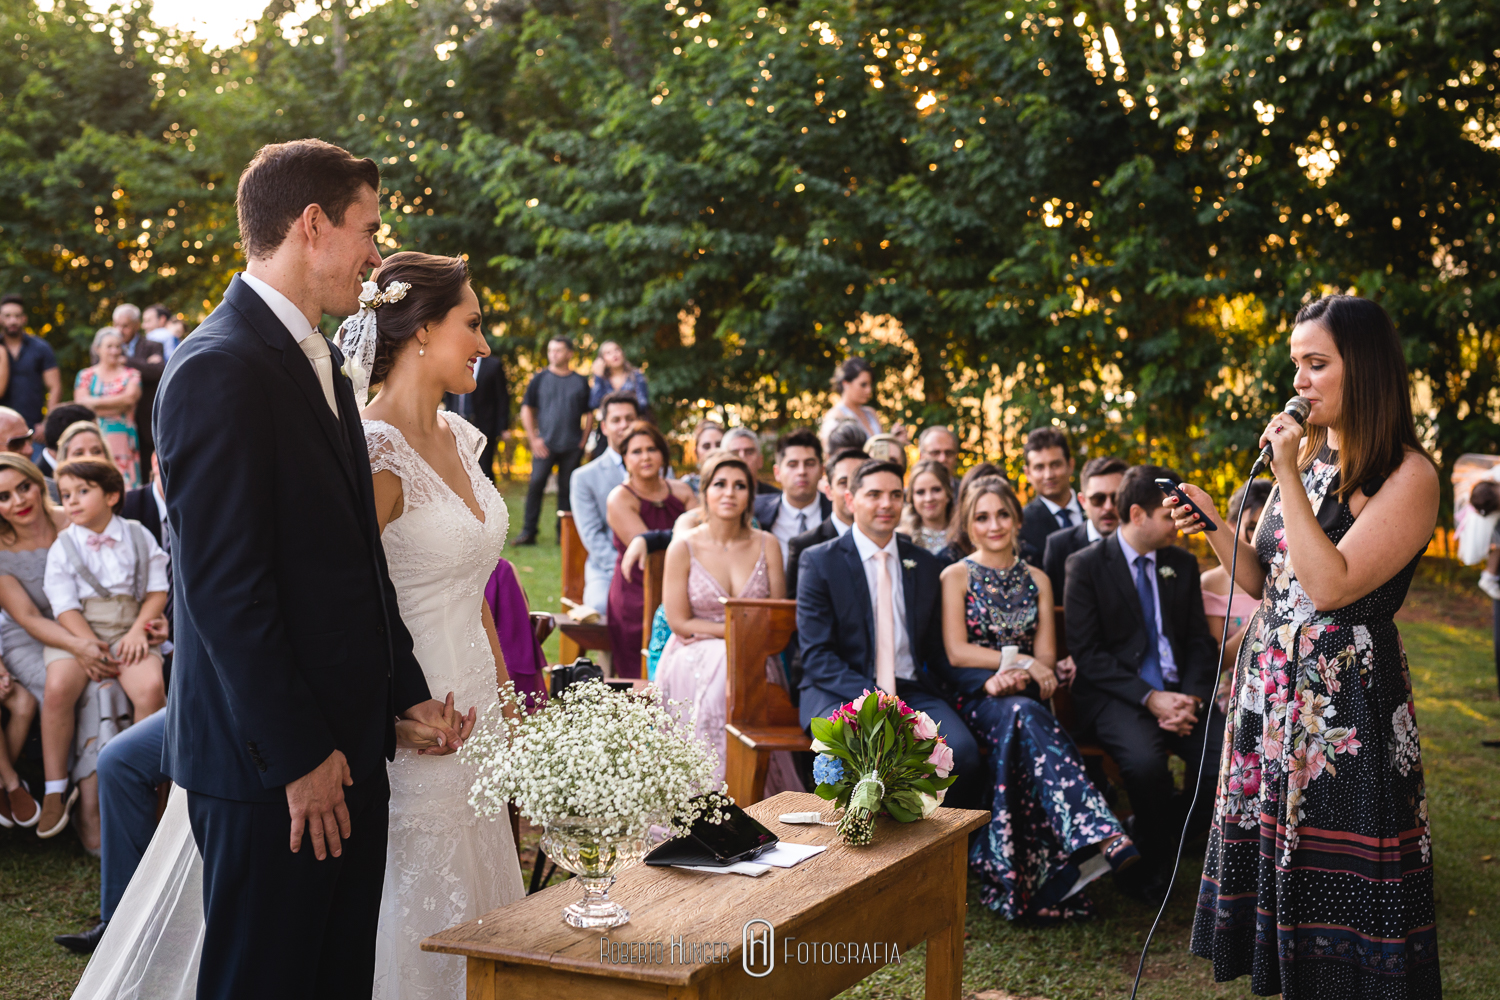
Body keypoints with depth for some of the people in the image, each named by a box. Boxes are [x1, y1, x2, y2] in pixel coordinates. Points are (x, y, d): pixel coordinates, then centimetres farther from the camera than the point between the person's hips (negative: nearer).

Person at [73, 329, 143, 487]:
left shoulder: (131, 375, 11)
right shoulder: (86, 375, 13)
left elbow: (130, 398, -7)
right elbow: (81, 403, -1)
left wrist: (95, 402, -5)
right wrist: (117, 405, -5)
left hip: (122, 438, 0)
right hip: (94, 437, 0)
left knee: (124, 484, -8)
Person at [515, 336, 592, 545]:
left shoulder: (580, 382, 10)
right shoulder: (540, 378, 6)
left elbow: (589, 414, 13)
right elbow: (526, 409, 6)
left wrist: (584, 439, 2)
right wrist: (533, 439, -3)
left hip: (572, 447, 1)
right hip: (545, 445, -1)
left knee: (567, 489, 3)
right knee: (536, 484, -9)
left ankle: (564, 534, 10)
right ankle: (528, 533, -5)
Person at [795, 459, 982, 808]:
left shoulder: (923, 563, 16)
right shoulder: (819, 561, 3)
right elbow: (816, 655, -4)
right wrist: (873, 697, -17)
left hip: (914, 692, 4)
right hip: (842, 692, -3)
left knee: (962, 752, -27)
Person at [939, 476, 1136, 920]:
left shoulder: (1037, 580, 18)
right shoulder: (956, 576, 8)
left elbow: (1045, 656, 9)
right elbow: (957, 651, -2)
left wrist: (1014, 676, -13)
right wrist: (1019, 659, -9)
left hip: (1025, 697, 2)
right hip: (975, 696, -2)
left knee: (1018, 718, -36)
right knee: (1026, 716, -37)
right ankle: (1098, 834, -49)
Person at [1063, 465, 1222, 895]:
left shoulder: (1183, 564, 15)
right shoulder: (1086, 564, -1)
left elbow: (1200, 642, 14)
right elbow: (1086, 653, -8)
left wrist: (1192, 697, -7)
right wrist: (1149, 698, -17)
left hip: (1179, 692, 4)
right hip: (1117, 695, -4)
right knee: (1144, 760, -36)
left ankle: (1164, 831, 3)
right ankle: (1154, 860, -6)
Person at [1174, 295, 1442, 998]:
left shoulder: (1408, 476, -10)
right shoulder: (1306, 454, 12)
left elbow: (1330, 585, -21)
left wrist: (1288, 478, -17)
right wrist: (1213, 527, 0)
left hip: (1345, 701, -7)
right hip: (1271, 688, 7)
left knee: (1334, 878, -2)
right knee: (1271, 855, 9)